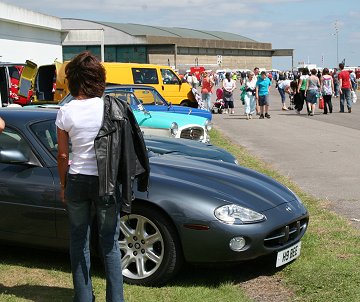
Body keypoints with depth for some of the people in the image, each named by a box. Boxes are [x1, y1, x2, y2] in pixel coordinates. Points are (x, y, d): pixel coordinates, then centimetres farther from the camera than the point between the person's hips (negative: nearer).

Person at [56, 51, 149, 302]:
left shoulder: (66, 113, -8)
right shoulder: (114, 107, -8)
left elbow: (62, 155, -1)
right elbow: (123, 147, -3)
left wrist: (63, 185, 12)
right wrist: (119, 178, 10)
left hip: (77, 181, 0)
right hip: (107, 183, 0)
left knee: (79, 242, 15)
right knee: (110, 243, 11)